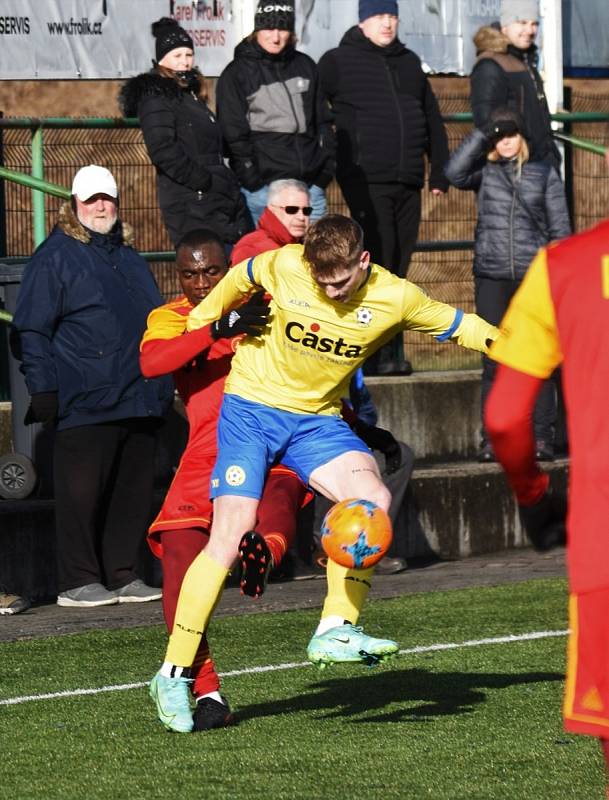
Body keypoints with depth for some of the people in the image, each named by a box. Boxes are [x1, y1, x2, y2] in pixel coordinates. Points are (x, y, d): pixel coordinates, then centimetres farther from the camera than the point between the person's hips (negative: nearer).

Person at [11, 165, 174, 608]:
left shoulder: (129, 257, 20)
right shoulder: (56, 256, -1)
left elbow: (157, 322, 29)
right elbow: (31, 331, -4)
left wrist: (164, 384, 23)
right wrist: (44, 388, -11)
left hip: (140, 401, 7)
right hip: (85, 402, -7)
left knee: (133, 492, 7)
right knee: (82, 492, -5)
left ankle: (123, 575, 14)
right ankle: (78, 581, 1)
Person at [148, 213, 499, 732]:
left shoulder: (395, 299, -13)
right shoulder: (283, 266, -15)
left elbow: (458, 326, 3)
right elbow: (238, 281, 8)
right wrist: (200, 322, 20)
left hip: (317, 421, 2)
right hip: (251, 409, -2)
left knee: (374, 499, -26)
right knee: (229, 537, -14)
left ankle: (335, 631, -21)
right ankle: (174, 673, -5)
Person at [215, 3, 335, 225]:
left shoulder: (305, 66, 14)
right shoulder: (237, 74, 1)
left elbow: (322, 121, 17)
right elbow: (233, 135, -3)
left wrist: (326, 170, 8)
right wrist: (254, 181, -9)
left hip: (310, 184, 4)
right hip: (264, 188, -4)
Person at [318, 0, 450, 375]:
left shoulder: (410, 63, 18)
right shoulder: (339, 61, 1)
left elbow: (433, 120, 23)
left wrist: (440, 172, 17)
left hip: (408, 182, 6)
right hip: (366, 180, -6)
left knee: (398, 267, 9)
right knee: (377, 264, -12)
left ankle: (393, 352, 14)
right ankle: (376, 354, -10)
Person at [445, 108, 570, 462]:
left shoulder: (545, 174, 10)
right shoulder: (484, 173, 11)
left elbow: (559, 228, 8)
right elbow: (454, 172, -11)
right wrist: (482, 136, -4)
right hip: (492, 277, 1)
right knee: (494, 362, 0)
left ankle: (542, 438, 0)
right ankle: (492, 439, 3)